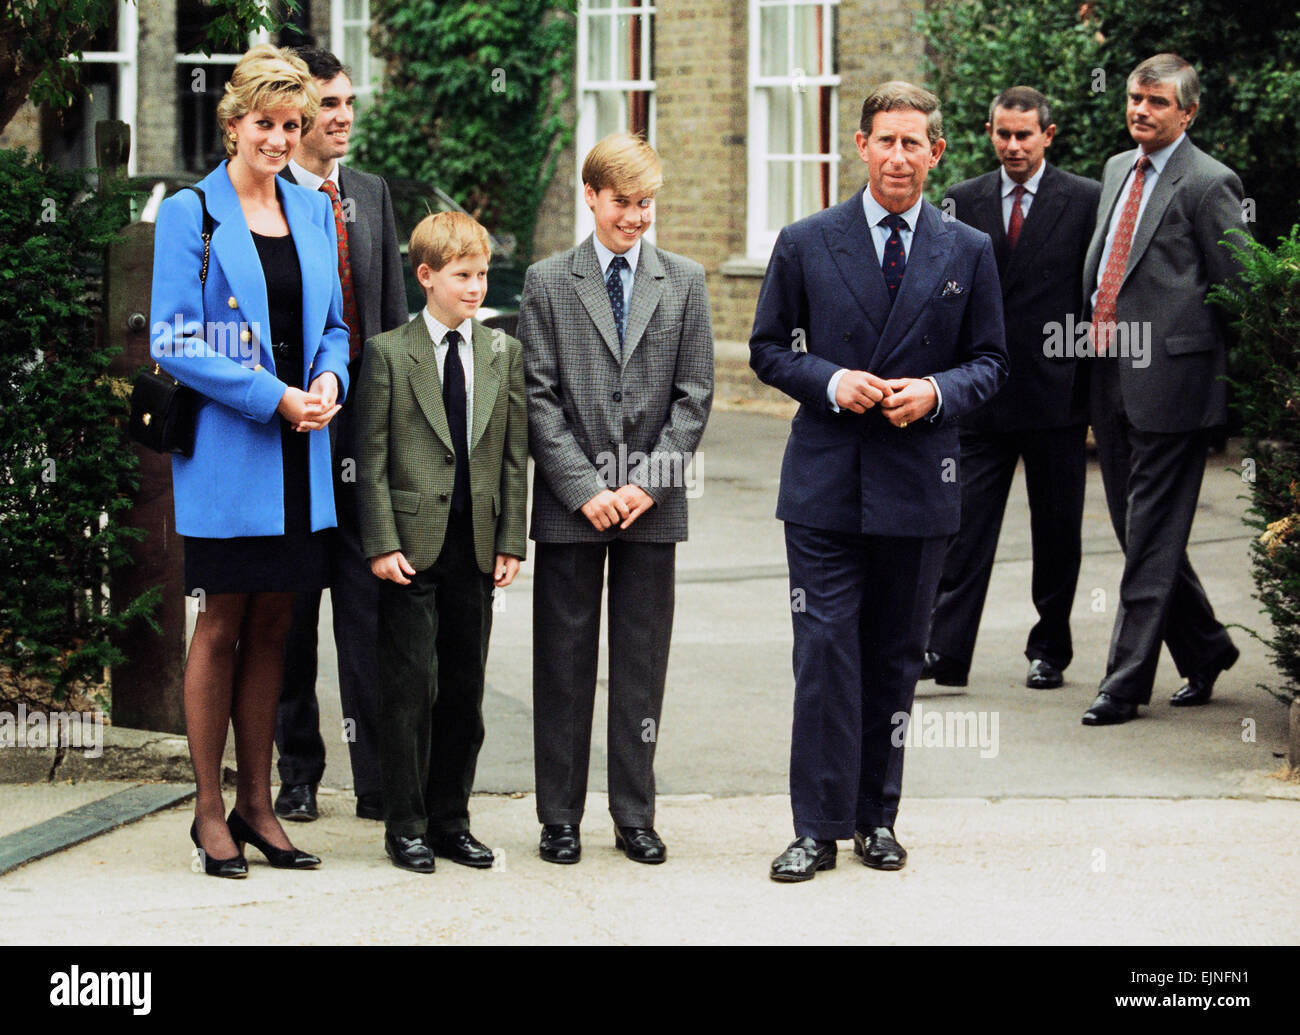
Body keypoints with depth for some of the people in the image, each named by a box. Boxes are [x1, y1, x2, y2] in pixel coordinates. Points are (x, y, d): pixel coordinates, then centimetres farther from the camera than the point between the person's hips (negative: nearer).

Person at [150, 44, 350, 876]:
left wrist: (330, 381, -4)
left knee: (272, 625, 9)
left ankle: (256, 803, 16)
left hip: (300, 459, 5)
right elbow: (175, 342, -9)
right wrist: (273, 397, -15)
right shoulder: (191, 214, -5)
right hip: (227, 451, -5)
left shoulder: (314, 212, 12)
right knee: (223, 625, 0)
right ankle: (210, 811, 8)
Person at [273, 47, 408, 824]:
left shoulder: (372, 194, 13)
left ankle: (377, 776, 3)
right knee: (288, 603, 6)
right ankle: (296, 771, 16)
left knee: (369, 600, 2)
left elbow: (395, 312, 15)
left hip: (365, 419, 4)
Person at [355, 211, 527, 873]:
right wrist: (381, 542, -10)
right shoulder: (388, 353, -1)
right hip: (412, 545, -4)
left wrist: (511, 540, 3)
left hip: (476, 545, 4)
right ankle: (406, 826, 5)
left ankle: (450, 820, 17)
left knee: (465, 689, 7)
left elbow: (514, 455, 10)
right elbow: (371, 458, -3)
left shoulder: (503, 353, 10)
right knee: (411, 686, -4)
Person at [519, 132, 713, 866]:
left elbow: (695, 394, 3)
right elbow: (539, 398, -2)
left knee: (643, 662, 5)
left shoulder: (684, 281, 7)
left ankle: (636, 816, 13)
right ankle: (561, 817, 11)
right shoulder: (548, 283, 3)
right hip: (570, 504, -1)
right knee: (565, 662, 3)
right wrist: (585, 489, -11)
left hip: (654, 503, 1)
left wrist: (647, 484, -8)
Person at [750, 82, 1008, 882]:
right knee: (825, 652, -6)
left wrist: (937, 392, -11)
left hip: (919, 484, 1)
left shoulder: (969, 252, 6)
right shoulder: (806, 244, 3)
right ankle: (819, 826, -2)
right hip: (826, 483, -1)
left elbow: (990, 360, 9)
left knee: (897, 658, 9)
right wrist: (831, 383, -12)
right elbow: (769, 349, 6)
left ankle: (878, 818, 20)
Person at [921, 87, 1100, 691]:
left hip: (1057, 392, -2)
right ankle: (945, 651, -5)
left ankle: (1050, 652, 17)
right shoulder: (963, 201, 7)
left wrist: (1095, 389, -3)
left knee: (1057, 528, 7)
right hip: (981, 390, 2)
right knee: (965, 522, -4)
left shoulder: (1086, 201, 0)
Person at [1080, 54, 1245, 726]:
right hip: (1110, 380, 8)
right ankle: (1204, 648, 29)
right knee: (1136, 529, 13)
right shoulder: (1117, 169, 16)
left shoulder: (1208, 184, -8)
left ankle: (1126, 683, 0)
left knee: (1152, 537, -4)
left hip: (1168, 378, -8)